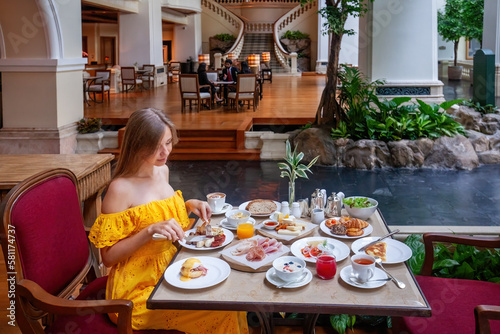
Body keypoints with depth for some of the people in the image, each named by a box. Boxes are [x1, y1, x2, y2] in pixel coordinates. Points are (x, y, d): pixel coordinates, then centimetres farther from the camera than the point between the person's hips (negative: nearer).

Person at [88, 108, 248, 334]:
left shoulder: (162, 170, 5)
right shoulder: (120, 188, -17)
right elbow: (108, 256, -15)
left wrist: (188, 205, 4)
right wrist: (150, 231, -26)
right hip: (140, 287, -7)